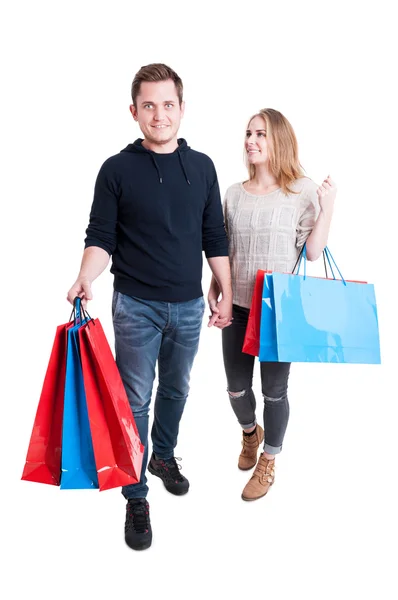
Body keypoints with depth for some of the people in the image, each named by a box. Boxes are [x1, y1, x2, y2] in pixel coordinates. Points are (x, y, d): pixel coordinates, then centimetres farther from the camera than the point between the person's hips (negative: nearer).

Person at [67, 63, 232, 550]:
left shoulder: (202, 167, 5)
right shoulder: (117, 170, -4)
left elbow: (214, 239, 7)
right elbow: (101, 237, -5)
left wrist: (226, 295, 6)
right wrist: (86, 276, -24)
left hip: (188, 305, 3)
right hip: (136, 306, -3)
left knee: (175, 390, 18)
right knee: (134, 400, 2)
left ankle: (164, 456, 42)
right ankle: (136, 497, 17)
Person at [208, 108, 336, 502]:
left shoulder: (303, 190, -5)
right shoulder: (234, 193, 4)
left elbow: (313, 252, -8)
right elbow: (224, 252, 11)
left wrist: (328, 206, -15)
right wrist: (213, 292, 6)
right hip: (238, 307, 4)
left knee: (274, 390, 9)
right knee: (236, 387, 14)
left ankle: (267, 464, 32)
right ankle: (251, 433, 48)